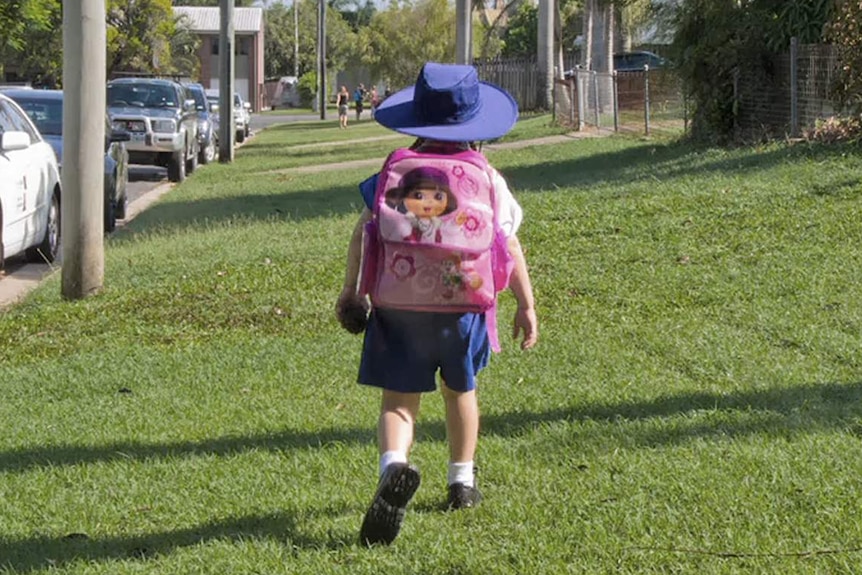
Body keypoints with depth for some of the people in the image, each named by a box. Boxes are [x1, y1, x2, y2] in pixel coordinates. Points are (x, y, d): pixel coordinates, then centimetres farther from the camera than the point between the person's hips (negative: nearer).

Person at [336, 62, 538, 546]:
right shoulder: (487, 179, -1)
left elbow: (363, 233, 1)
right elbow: (509, 248, 0)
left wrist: (351, 288, 13)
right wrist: (527, 305, 8)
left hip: (399, 304, -1)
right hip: (462, 305, 1)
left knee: (399, 399, -1)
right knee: (460, 390, 24)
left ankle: (394, 466, -31)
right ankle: (462, 482, 35)